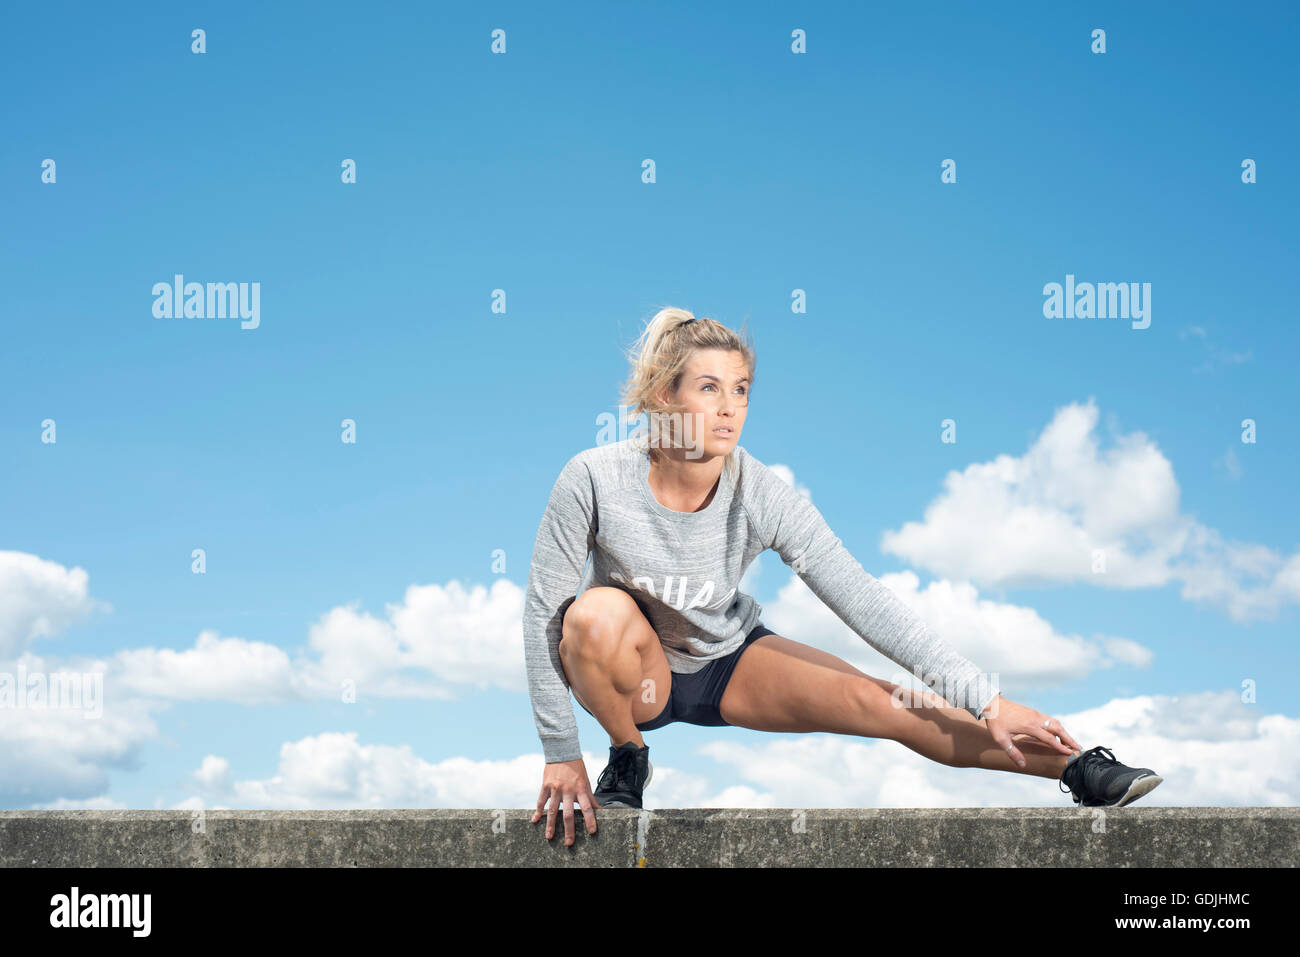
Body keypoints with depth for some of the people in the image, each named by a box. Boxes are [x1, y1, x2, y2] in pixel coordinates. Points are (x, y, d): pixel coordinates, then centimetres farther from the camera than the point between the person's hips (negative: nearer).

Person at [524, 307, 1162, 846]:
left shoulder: (762, 497, -23)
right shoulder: (595, 479, -27)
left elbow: (865, 603, -20)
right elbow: (542, 610, -19)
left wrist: (985, 703, -22)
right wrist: (561, 755, -17)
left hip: (730, 662, 1)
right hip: (635, 674, -1)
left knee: (881, 703, -18)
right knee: (599, 613, -36)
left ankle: (1077, 769, -12)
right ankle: (627, 758, -8)